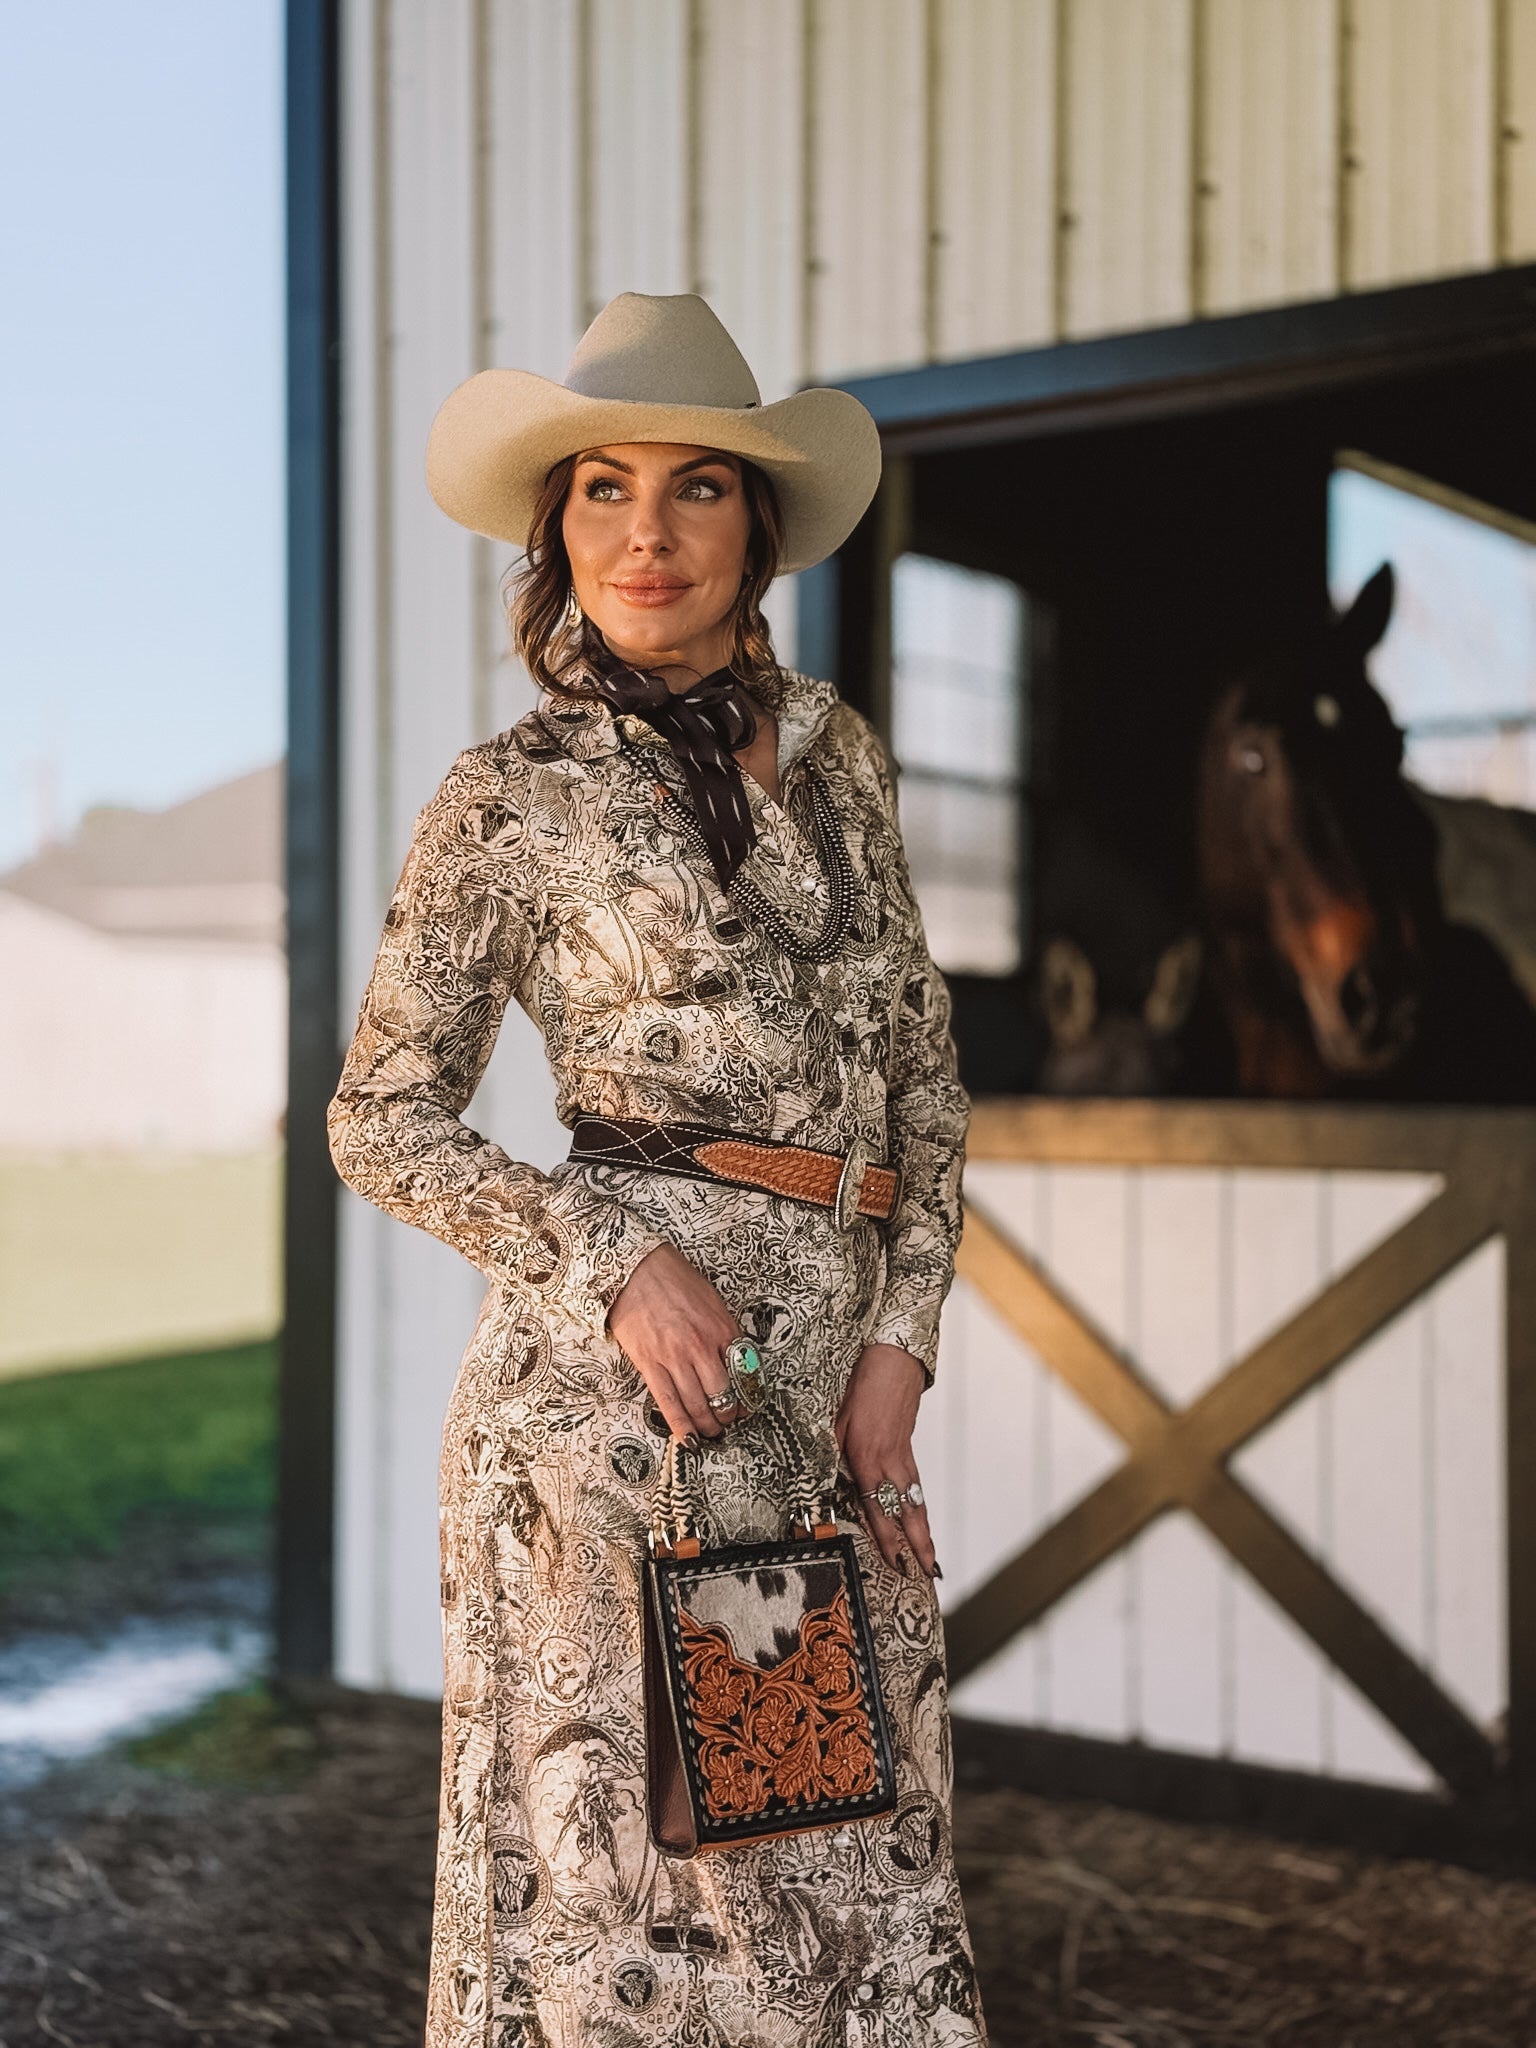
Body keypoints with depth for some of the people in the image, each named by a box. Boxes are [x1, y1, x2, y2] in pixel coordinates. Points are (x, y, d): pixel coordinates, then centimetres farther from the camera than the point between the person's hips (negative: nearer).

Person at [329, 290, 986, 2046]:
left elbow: (922, 1064, 13)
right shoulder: (513, 799, -1)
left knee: (855, 1861, 9)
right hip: (619, 1369, -5)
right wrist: (616, 1263, -12)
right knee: (642, 1850, 2)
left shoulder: (834, 748, 12)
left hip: (835, 1357, 5)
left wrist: (899, 1339, 3)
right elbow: (382, 1115, 1)